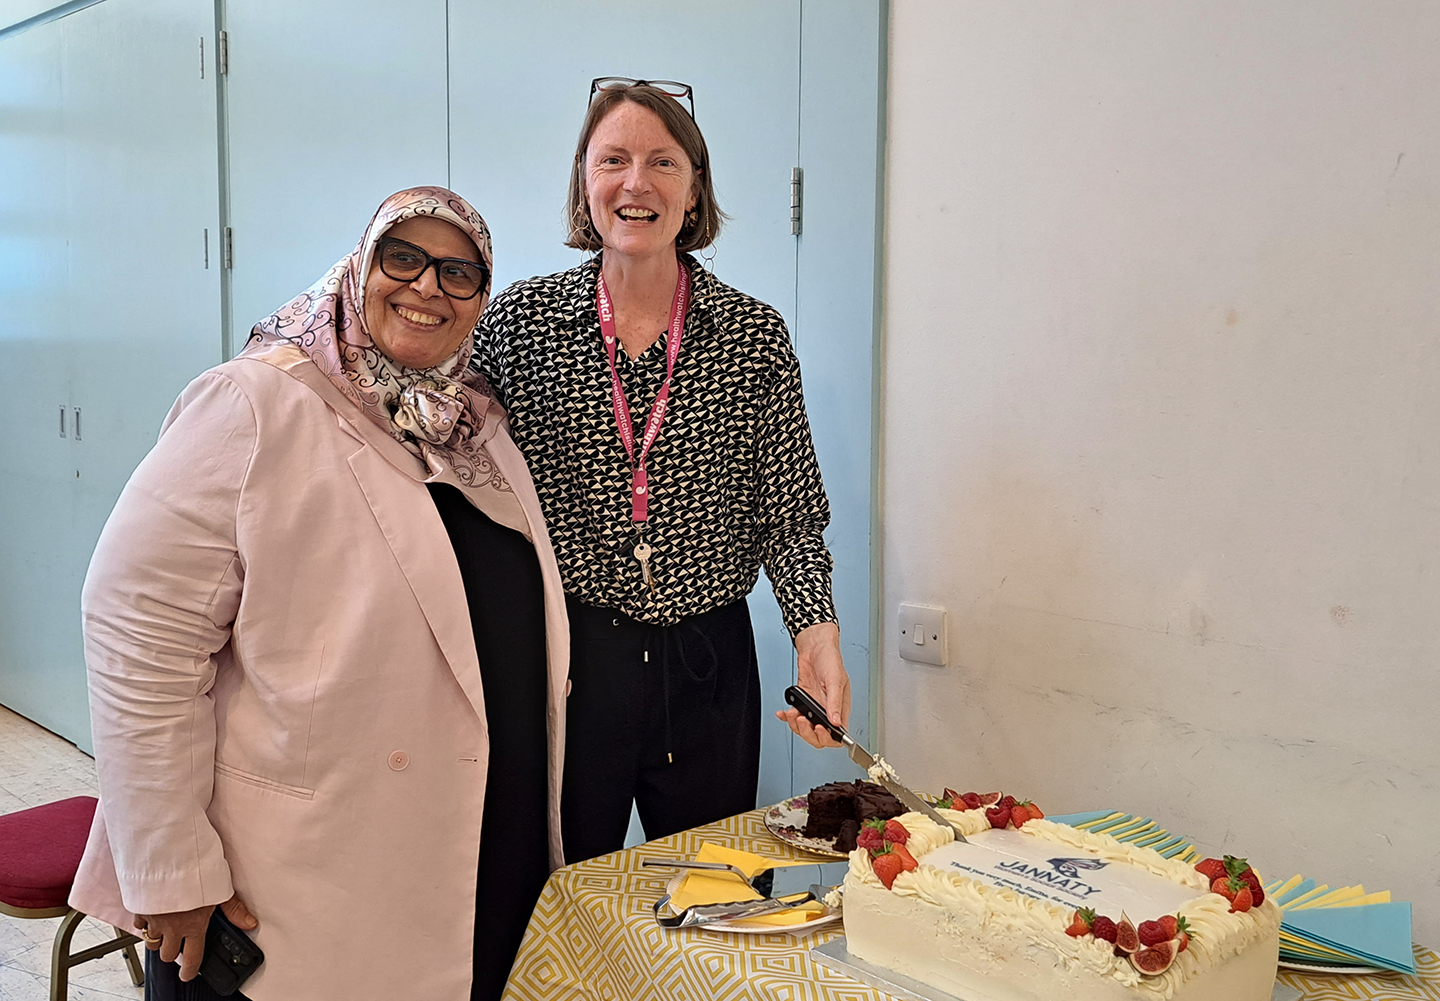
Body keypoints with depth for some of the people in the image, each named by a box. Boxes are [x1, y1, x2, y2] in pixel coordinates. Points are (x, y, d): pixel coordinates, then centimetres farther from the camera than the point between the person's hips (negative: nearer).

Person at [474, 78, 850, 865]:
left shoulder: (754, 335, 0)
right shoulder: (517, 321, -1)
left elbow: (790, 516, 1)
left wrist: (816, 630, -15)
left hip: (710, 664, 1)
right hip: (560, 666, -1)